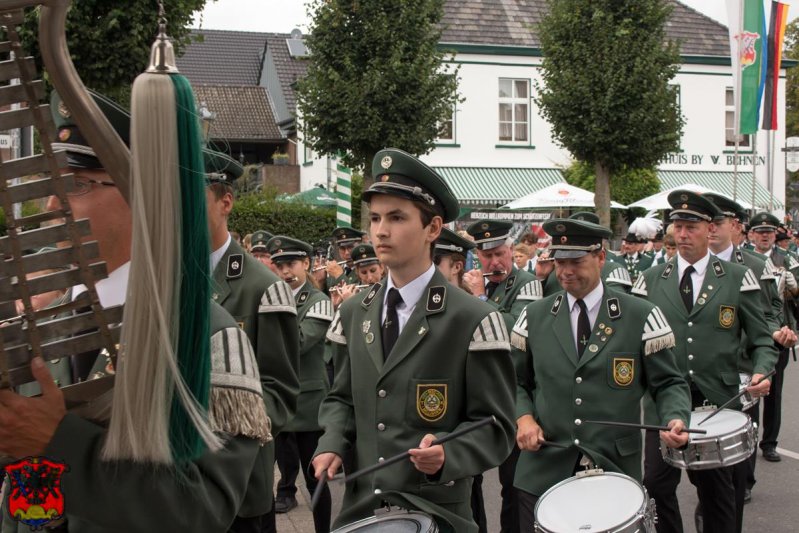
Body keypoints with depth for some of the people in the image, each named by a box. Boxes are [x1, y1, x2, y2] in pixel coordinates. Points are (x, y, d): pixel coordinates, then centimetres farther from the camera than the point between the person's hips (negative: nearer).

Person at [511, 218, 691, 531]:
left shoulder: (641, 317, -1)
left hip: (615, 473, -1)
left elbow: (668, 383, 1)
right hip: (542, 474, 2)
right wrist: (523, 417, -4)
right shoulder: (534, 317, 7)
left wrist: (675, 421, -18)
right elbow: (516, 381, 15)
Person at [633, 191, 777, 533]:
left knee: (719, 491, 8)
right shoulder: (651, 279, 8)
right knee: (656, 485, -4)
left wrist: (761, 373, -14)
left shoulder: (738, 278, 4)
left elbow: (761, 340, 4)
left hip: (719, 401, -1)